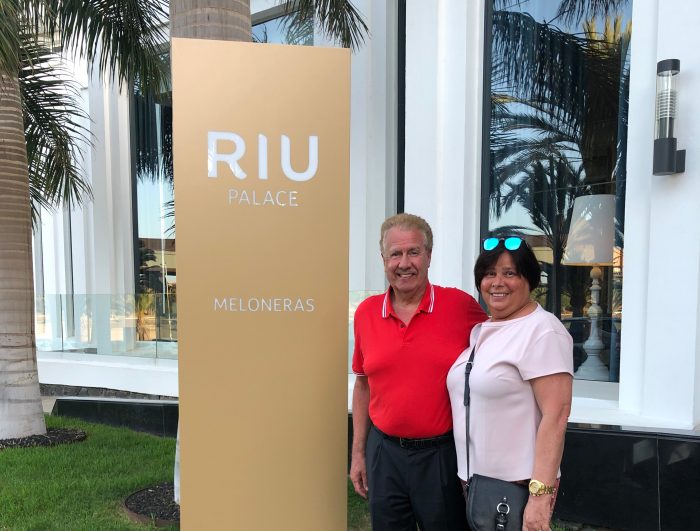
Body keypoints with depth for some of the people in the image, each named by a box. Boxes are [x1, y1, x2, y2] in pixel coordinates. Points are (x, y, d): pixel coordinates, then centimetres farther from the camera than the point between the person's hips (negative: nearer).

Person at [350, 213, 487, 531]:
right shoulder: (366, 313, -1)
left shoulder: (460, 305, -10)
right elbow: (363, 383, 9)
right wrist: (358, 451, 9)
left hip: (443, 453, -2)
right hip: (384, 452, 3)